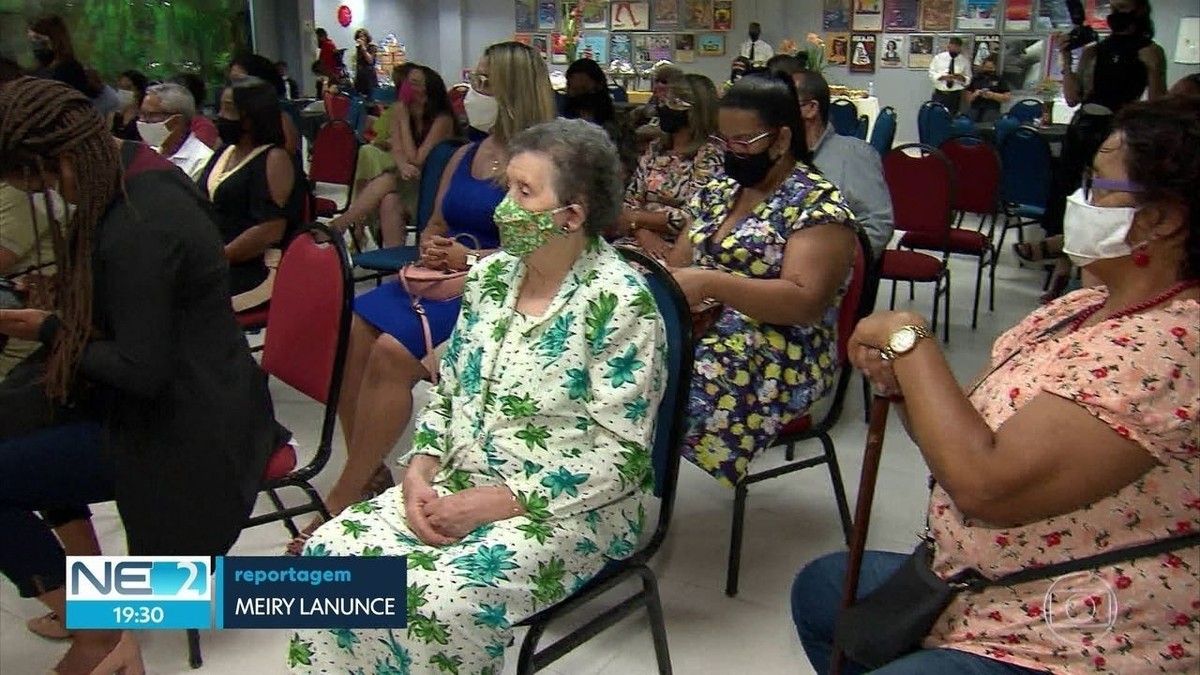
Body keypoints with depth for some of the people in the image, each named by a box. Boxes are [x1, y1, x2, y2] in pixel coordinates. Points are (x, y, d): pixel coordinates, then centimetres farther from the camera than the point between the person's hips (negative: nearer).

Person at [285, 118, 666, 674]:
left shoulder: (618, 300, -16)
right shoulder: (492, 274, 5)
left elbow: (622, 453, -18)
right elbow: (448, 390, 13)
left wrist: (491, 503, -21)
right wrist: (420, 471, -6)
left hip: (568, 505, -6)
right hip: (461, 483, 7)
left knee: (441, 599, -29)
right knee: (331, 551, -13)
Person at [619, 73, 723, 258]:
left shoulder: (710, 156, -5)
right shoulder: (654, 149, 12)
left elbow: (692, 218, -14)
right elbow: (630, 201, 8)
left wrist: (636, 219, -7)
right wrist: (642, 232, -12)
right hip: (642, 243, 5)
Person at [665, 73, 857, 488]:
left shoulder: (818, 204, -6)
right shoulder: (718, 191, 16)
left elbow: (806, 302, -17)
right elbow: (677, 264, 17)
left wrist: (710, 283, -24)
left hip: (777, 362, -7)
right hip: (698, 334, 7)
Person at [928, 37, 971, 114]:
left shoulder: (965, 61, 7)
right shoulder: (938, 58, 5)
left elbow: (969, 79, 10)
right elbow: (932, 75, 0)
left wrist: (962, 78, -14)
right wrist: (943, 77, -17)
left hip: (955, 96, 1)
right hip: (939, 94, 0)